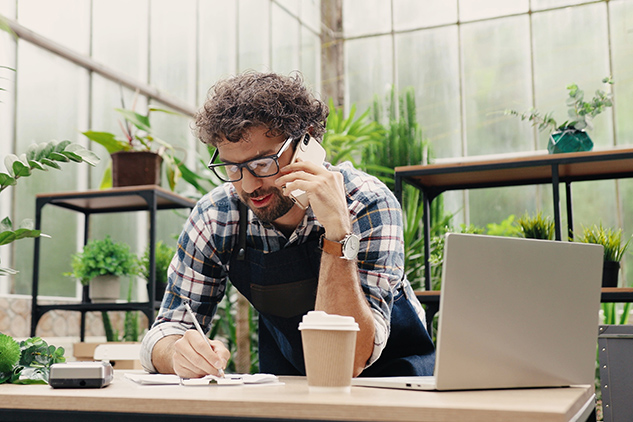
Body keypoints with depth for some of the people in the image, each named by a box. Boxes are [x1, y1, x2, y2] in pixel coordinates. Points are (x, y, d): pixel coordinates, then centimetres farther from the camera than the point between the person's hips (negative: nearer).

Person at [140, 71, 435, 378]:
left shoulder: (368, 205, -24)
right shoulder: (216, 216, -14)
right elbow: (167, 330, -8)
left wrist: (338, 232, -39)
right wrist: (179, 353, -32)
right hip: (288, 386, 2)